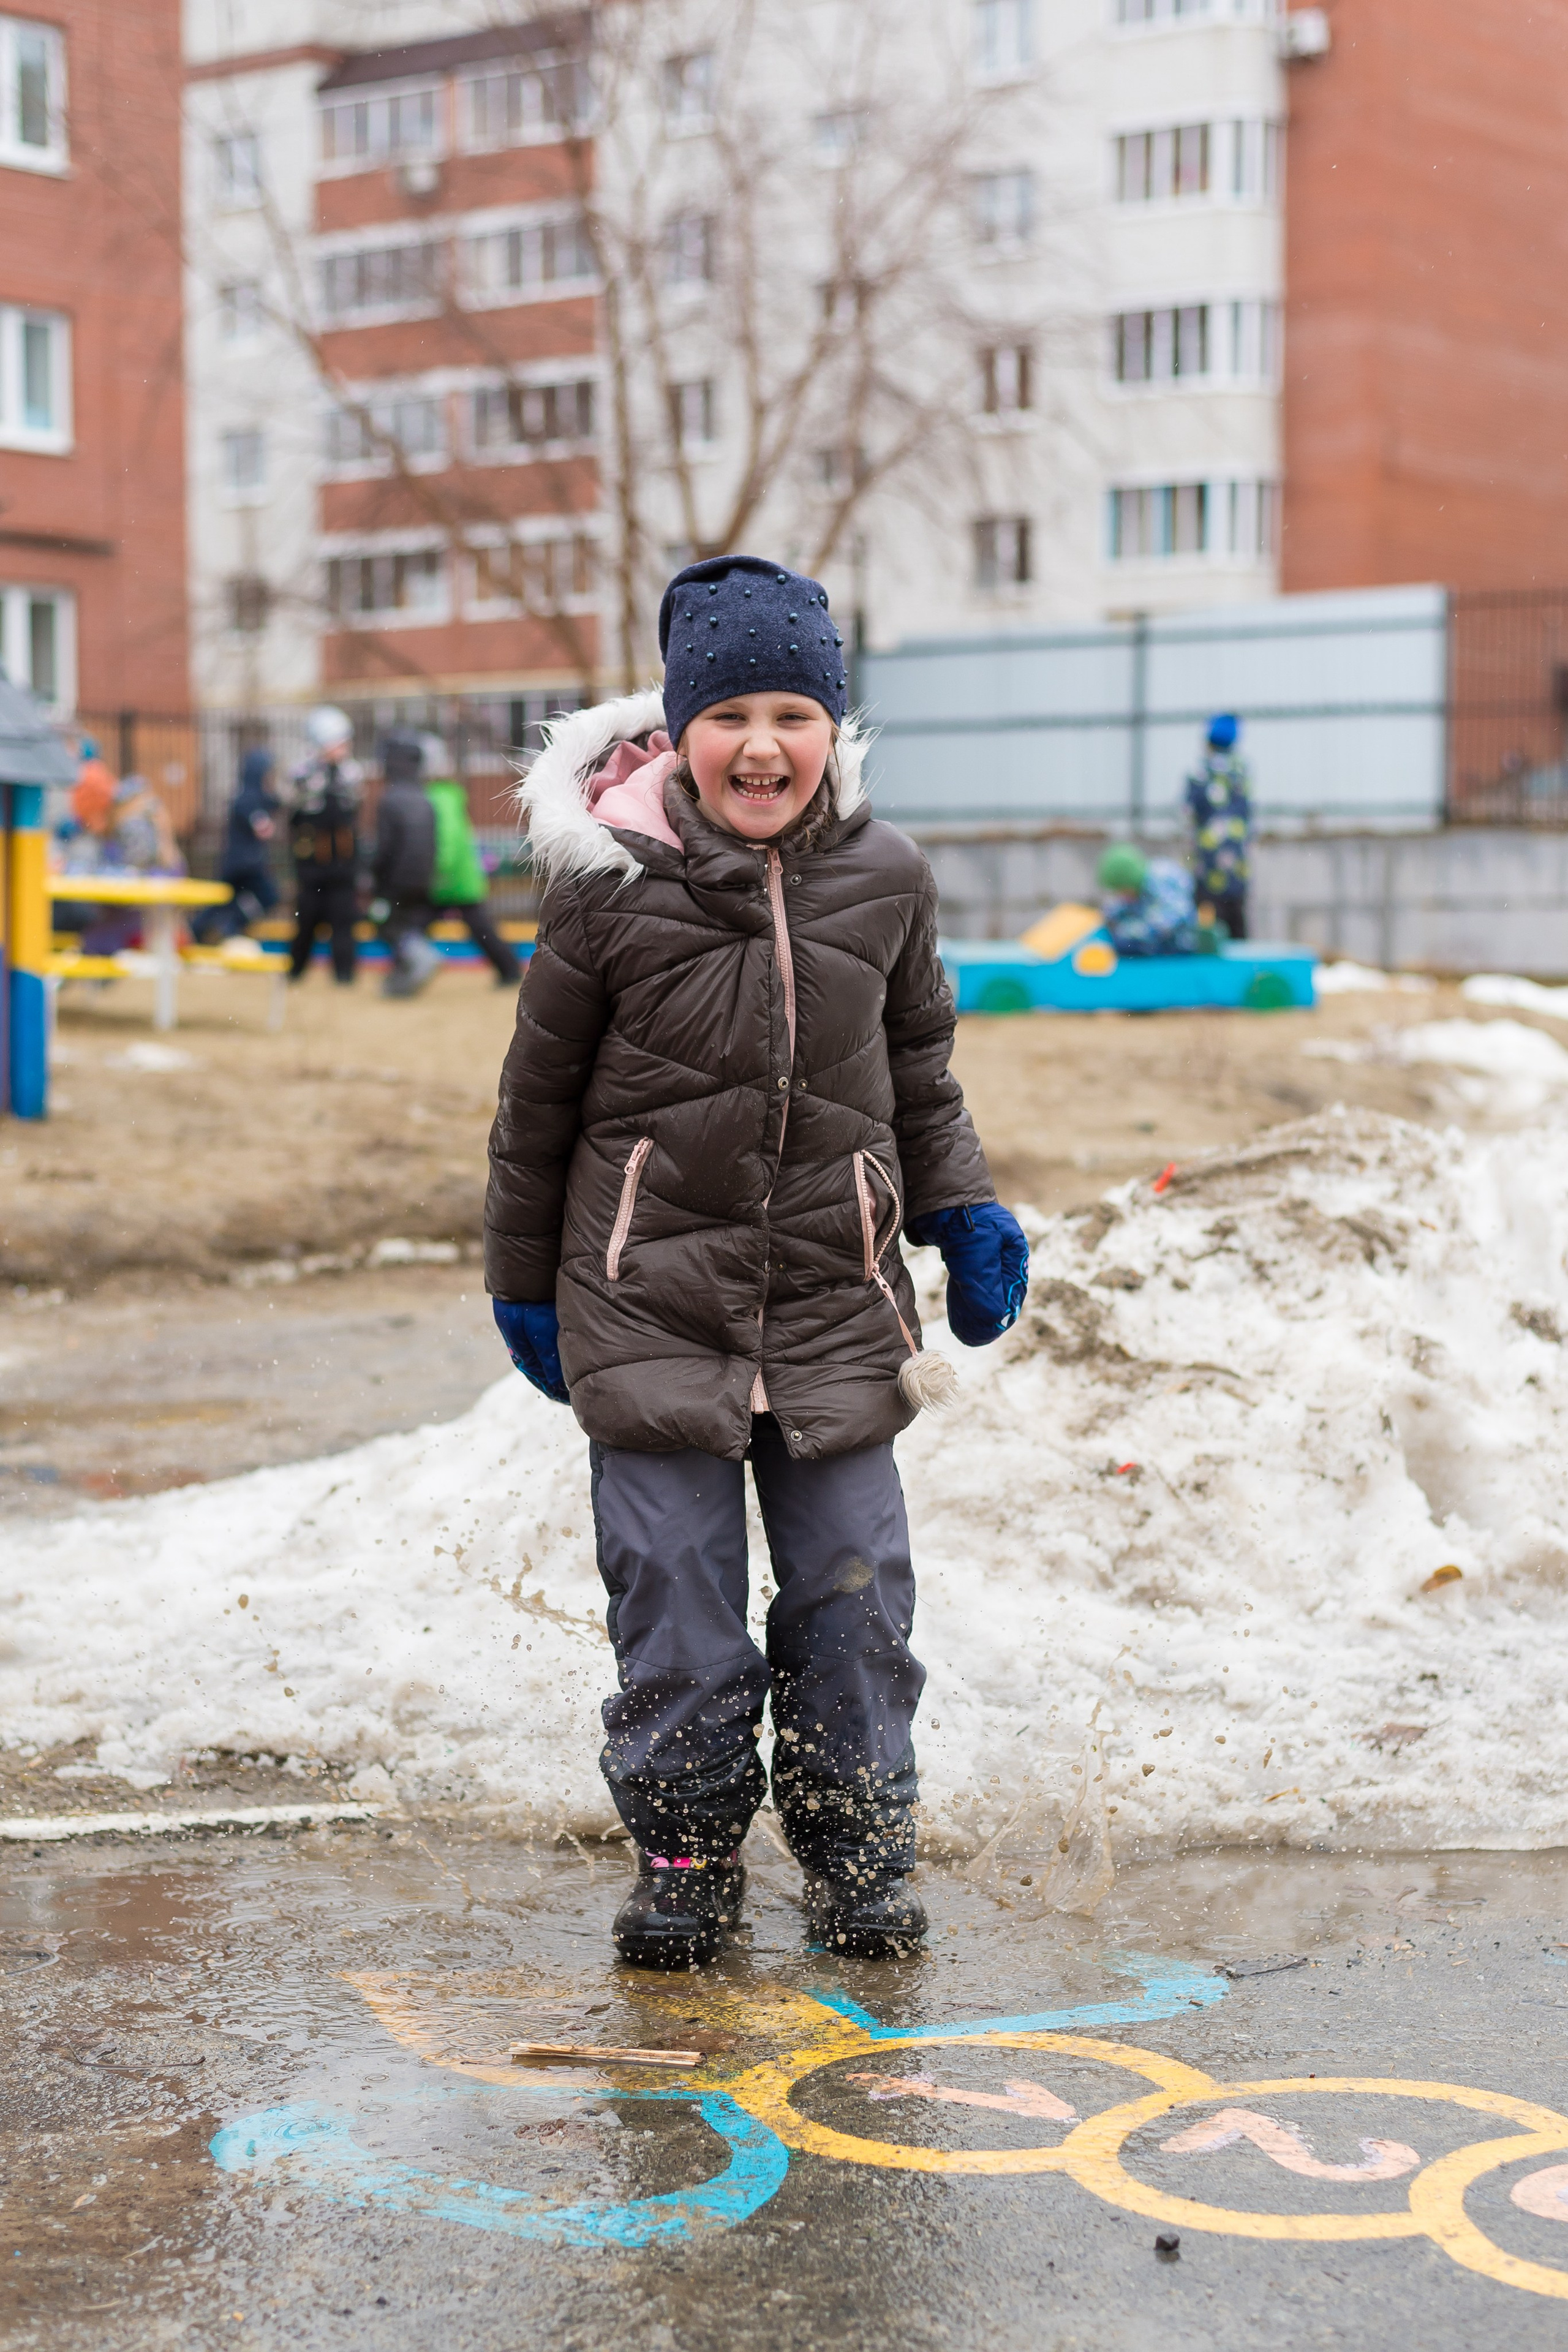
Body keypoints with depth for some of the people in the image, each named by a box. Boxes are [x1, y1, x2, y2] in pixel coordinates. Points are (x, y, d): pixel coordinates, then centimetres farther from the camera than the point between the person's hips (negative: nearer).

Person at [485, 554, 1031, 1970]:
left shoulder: (884, 879, 2)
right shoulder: (609, 882, -7)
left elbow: (921, 1075, 17)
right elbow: (540, 1096, 3)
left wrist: (967, 1213, 5)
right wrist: (525, 1283, 9)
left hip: (836, 1294, 2)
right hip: (650, 1296, -2)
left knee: (854, 1589, 5)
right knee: (673, 1591, 0)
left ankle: (860, 1851, 21)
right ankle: (686, 1858, 17)